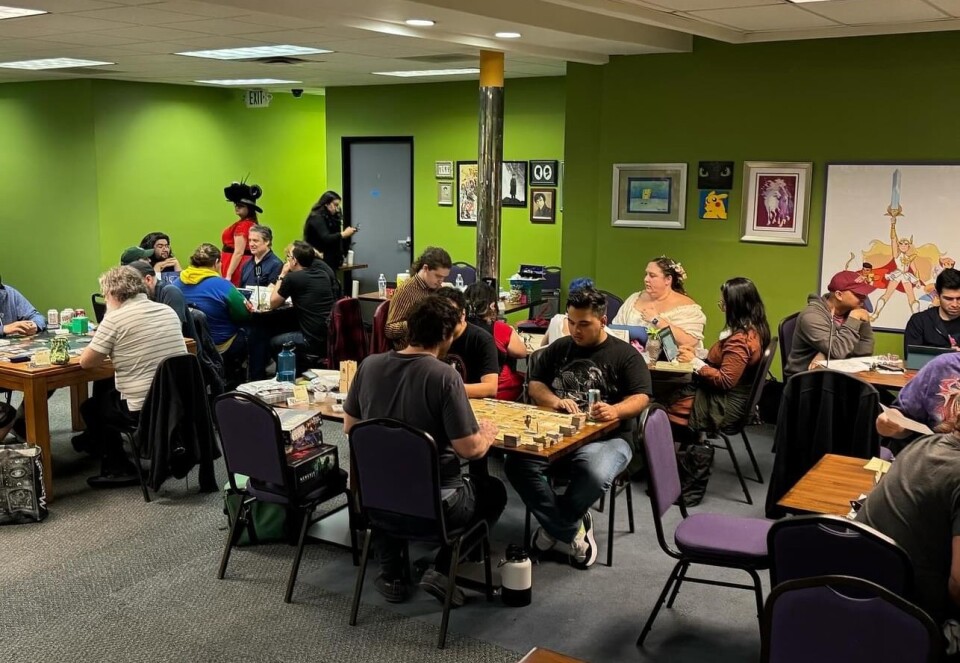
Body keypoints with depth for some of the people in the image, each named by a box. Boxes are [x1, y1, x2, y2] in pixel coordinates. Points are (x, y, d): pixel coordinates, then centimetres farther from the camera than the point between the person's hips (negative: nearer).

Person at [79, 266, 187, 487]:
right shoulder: (168, 311, 8)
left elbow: (86, 362, -6)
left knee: (91, 407, 21)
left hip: (142, 410, -7)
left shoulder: (115, 318, -11)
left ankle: (119, 469, 15)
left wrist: (106, 352, 13)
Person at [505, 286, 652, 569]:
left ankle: (556, 528, -8)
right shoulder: (558, 348, 15)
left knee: (595, 476, -38)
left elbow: (641, 398, -5)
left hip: (608, 437, -3)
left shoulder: (625, 354, 3)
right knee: (516, 464, -25)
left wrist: (616, 410, -28)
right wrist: (555, 401, -10)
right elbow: (535, 385, 14)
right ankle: (572, 532, -14)